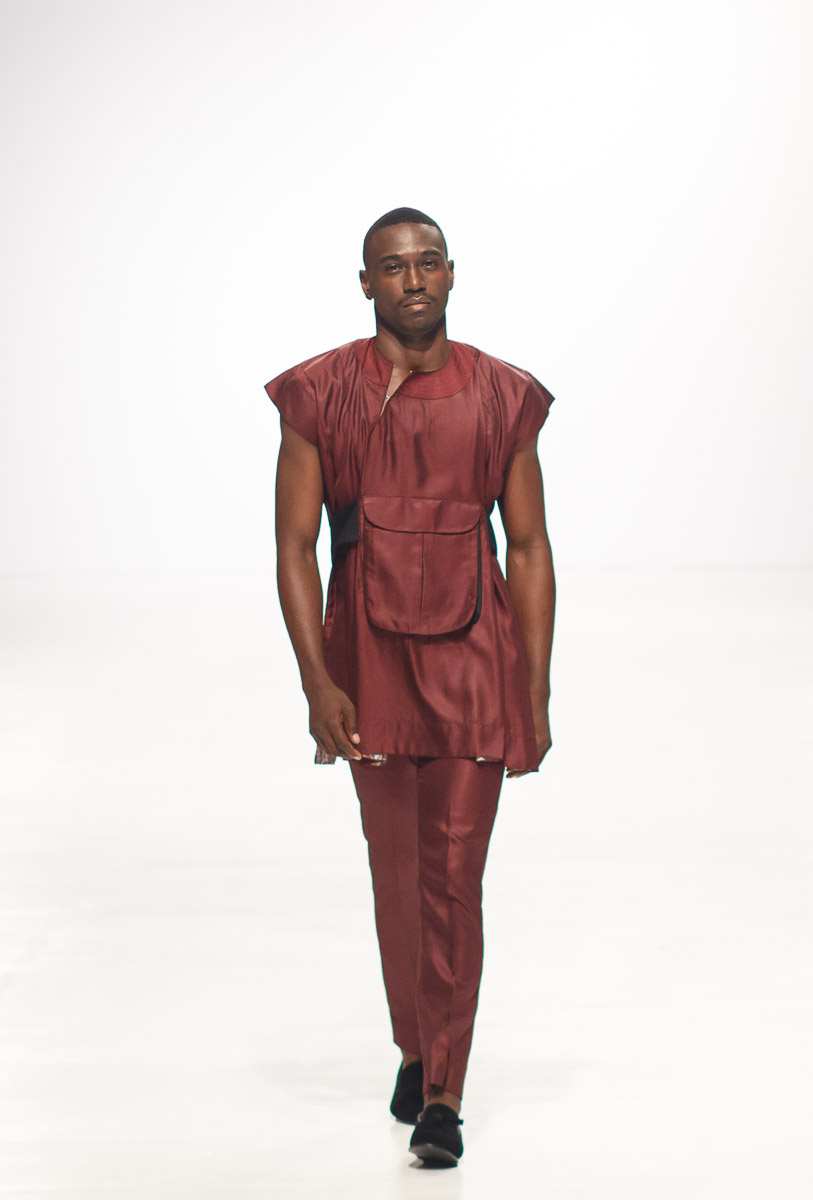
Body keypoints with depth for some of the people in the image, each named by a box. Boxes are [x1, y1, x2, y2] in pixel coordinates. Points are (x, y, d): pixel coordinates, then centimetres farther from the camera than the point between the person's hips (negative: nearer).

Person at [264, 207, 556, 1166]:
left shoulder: (502, 397, 1)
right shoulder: (318, 395, -2)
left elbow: (529, 551, 2)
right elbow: (295, 546, -4)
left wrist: (536, 694, -1)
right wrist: (317, 682, -13)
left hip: (473, 656, -1)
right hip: (370, 655, 1)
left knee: (455, 873, -3)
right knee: (395, 867, 13)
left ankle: (443, 1094, 4)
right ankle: (415, 1050, 34)